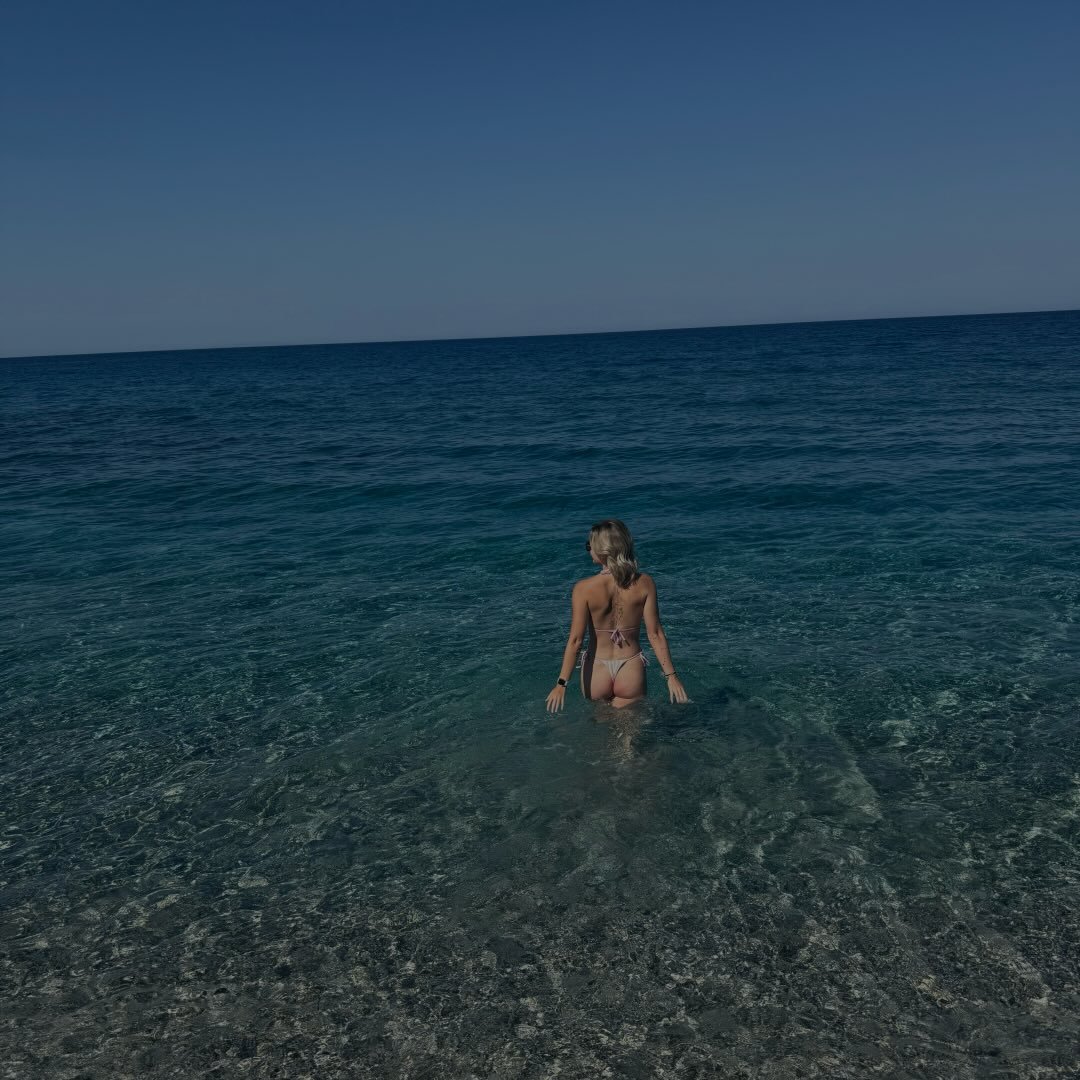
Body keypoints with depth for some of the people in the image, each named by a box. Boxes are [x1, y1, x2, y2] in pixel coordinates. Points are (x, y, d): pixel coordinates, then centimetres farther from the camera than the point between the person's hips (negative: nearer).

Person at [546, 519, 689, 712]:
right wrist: (671, 676, 0)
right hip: (632, 670, 1)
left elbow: (575, 639, -14)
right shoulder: (645, 584, -9)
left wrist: (562, 684, -9)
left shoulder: (584, 588, -14)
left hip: (597, 669, -1)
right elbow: (655, 634, -8)